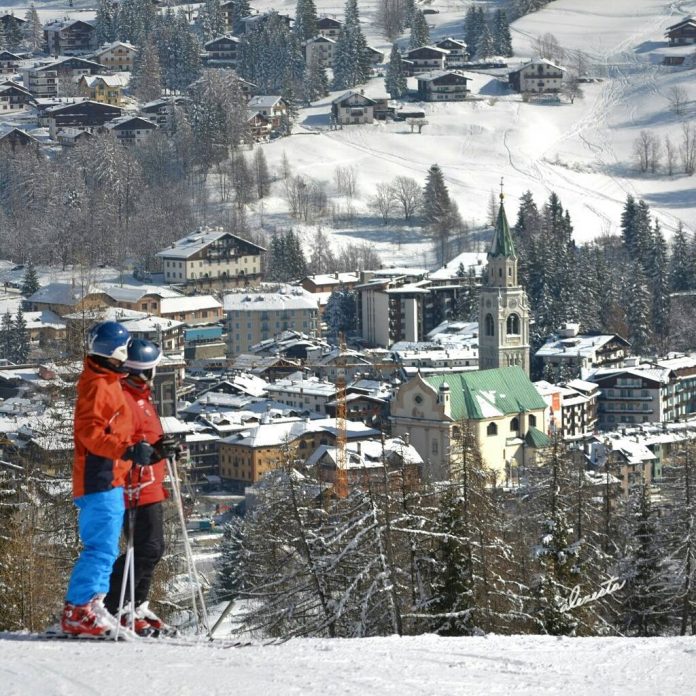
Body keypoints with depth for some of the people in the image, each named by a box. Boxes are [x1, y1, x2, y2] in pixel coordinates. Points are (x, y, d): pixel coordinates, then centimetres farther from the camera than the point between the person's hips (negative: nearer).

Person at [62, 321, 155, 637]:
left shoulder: (109, 383, 20)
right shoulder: (97, 385, -12)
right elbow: (90, 433, -22)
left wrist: (145, 446, 26)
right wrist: (127, 450, -30)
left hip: (109, 480, 11)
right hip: (100, 481, -11)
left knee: (104, 549, 13)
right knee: (102, 548, -13)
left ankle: (91, 610, 16)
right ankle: (77, 611, -13)